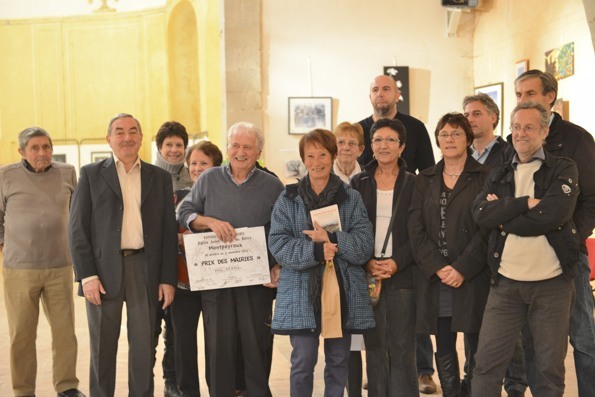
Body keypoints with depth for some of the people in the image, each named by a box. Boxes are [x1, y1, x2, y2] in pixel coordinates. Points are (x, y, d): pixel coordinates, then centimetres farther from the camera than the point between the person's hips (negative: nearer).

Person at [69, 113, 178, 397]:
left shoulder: (160, 178, 10)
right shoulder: (91, 174, 6)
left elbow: (169, 232, 7)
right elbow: (77, 228, 1)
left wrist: (168, 278, 0)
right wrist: (86, 275, -8)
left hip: (146, 270, 1)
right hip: (104, 270, -1)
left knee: (143, 347, 6)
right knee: (102, 348, 8)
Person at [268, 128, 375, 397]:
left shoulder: (351, 198, 7)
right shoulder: (288, 199, 5)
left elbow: (365, 246, -2)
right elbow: (278, 245, -5)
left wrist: (331, 239, -16)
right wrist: (315, 251, -18)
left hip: (343, 292, 1)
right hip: (302, 293, -1)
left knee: (338, 361, 10)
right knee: (303, 362, -2)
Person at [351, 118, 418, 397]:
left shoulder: (413, 184, 4)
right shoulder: (359, 183, 8)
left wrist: (397, 262, -12)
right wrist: (367, 262, -8)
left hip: (403, 274, -1)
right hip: (368, 275, 1)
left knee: (402, 347, 0)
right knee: (375, 346, 5)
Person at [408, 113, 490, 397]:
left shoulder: (484, 177, 2)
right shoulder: (424, 180, 12)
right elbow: (416, 230, 3)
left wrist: (462, 269, -14)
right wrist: (438, 267, -9)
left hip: (473, 279, -3)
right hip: (434, 279, 3)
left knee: (478, 350, 2)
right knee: (444, 350, 10)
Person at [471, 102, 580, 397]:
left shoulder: (563, 169, 0)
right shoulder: (498, 176, 10)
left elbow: (553, 214, -17)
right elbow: (481, 215, -8)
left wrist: (504, 216, -8)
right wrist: (525, 203, -16)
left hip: (551, 283, -2)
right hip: (505, 283, 2)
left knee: (550, 367, 10)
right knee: (487, 363, 3)